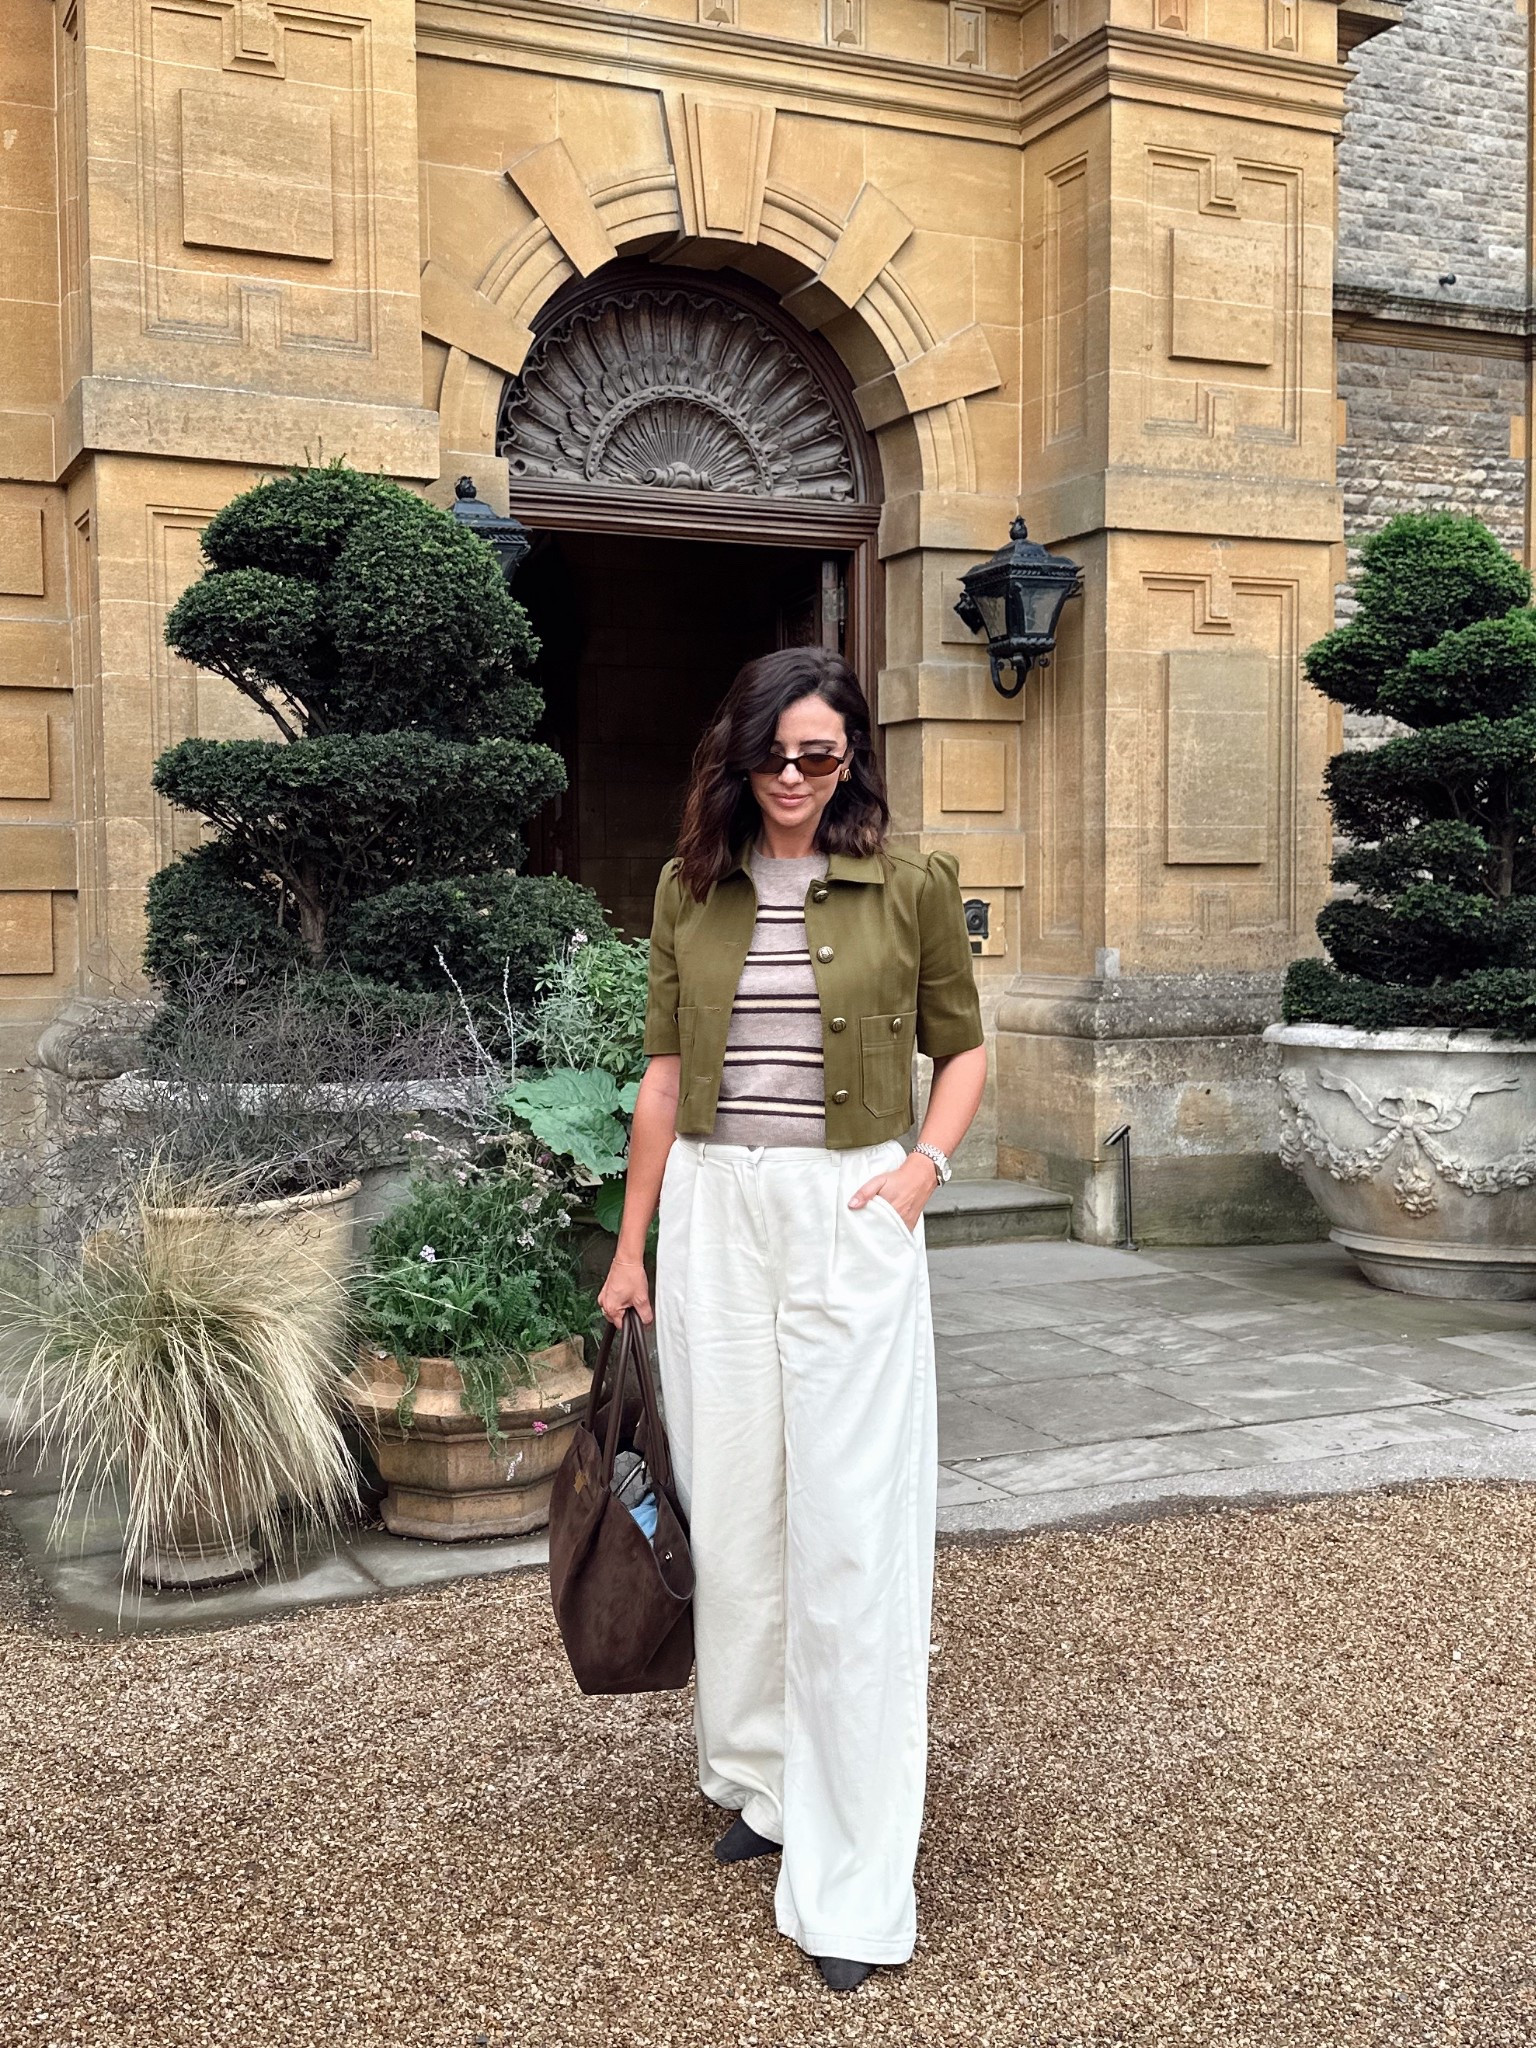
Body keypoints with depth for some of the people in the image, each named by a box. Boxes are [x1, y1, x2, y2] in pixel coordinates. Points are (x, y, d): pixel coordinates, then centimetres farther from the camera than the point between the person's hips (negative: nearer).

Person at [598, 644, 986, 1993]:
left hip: (849, 1217, -3)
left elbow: (964, 1043, 9)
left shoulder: (909, 888, -1)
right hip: (713, 1213, 3)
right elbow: (666, 1073, 10)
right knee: (730, 1511, 11)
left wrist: (928, 1162, -8)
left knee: (851, 1534, -3)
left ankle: (851, 1878, 5)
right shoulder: (690, 889, 7)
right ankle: (762, 1780, 31)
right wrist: (632, 1247, 10)